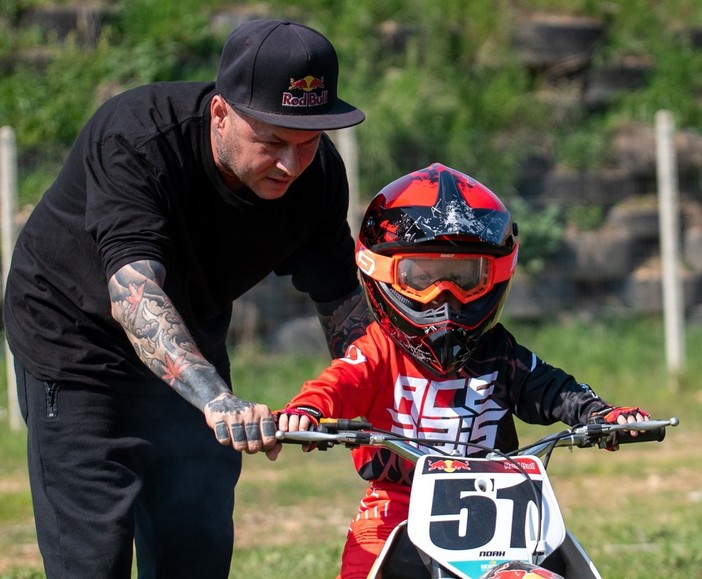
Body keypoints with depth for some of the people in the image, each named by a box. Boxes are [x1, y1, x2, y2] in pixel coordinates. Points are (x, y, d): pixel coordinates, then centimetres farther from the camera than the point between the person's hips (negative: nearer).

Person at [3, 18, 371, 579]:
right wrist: (215, 398, -60)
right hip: (75, 338, -5)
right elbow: (132, 294, -46)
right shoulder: (132, 139, -34)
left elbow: (342, 299, -8)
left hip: (192, 346, 6)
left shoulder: (318, 174, -18)